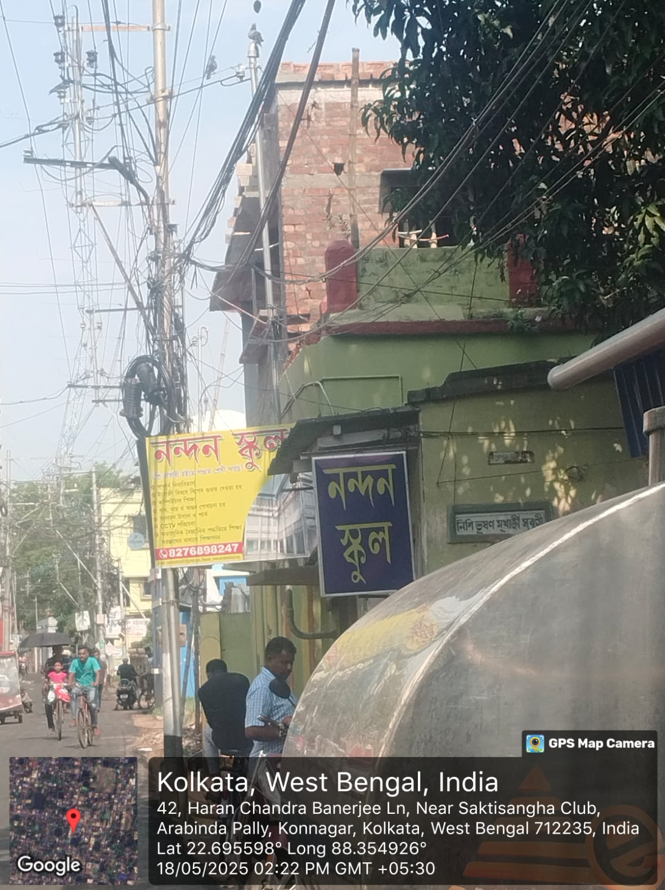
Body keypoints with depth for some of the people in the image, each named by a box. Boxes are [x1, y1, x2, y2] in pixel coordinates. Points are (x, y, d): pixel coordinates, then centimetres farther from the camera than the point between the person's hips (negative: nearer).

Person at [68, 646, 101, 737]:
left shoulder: (92, 661, -6)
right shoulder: (75, 662, -2)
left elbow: (97, 672, -17)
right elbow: (71, 673, -10)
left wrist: (96, 682, -35)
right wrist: (70, 683, -30)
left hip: (90, 686, -1)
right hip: (79, 685, 1)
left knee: (93, 705, -15)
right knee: (74, 693, -32)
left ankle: (95, 725, 9)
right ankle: (74, 718, -31)